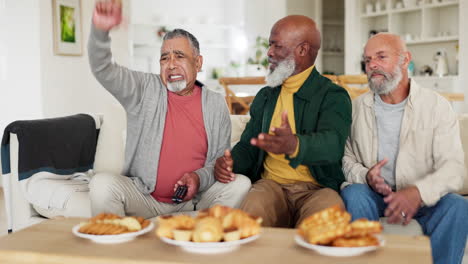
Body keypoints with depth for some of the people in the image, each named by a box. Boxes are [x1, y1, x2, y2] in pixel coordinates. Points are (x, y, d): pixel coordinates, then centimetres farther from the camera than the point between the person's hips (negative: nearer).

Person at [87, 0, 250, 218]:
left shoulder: (216, 104, 5)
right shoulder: (144, 90, 2)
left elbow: (221, 159, 8)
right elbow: (102, 69, -14)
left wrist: (200, 178, -14)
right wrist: (100, 30, -34)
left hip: (194, 199, 1)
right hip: (143, 197, -1)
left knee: (240, 185, -22)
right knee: (102, 183, -28)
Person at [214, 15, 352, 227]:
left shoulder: (333, 96, 0)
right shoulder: (265, 97, 19)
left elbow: (332, 143, -19)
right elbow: (247, 145, 22)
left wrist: (293, 145, -41)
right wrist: (230, 161, -3)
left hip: (317, 189, -2)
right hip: (271, 185, 2)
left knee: (329, 207, -36)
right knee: (253, 208, -32)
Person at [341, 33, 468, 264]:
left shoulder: (437, 106, -2)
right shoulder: (357, 108, 6)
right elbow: (346, 158, 6)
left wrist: (418, 192, -31)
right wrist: (365, 176, -17)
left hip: (422, 200, -1)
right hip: (373, 195, 1)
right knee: (353, 193, -31)